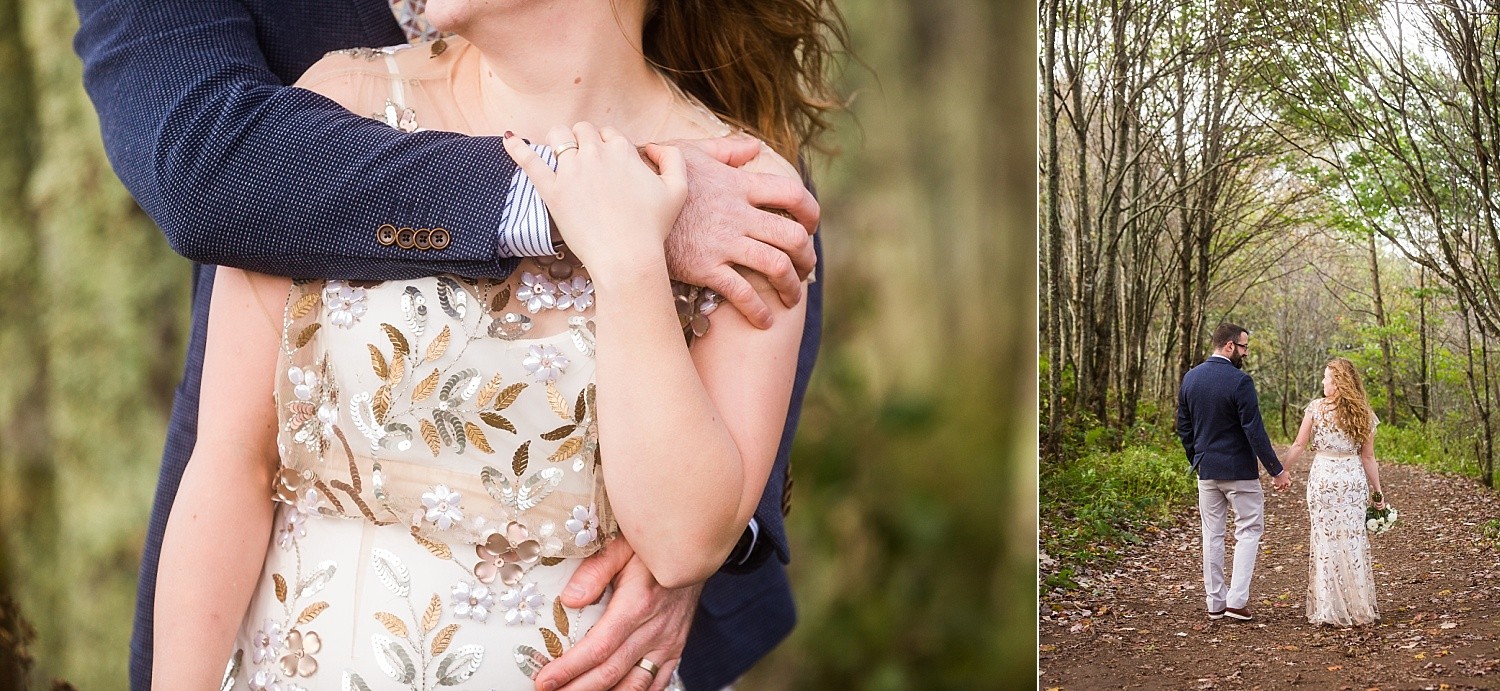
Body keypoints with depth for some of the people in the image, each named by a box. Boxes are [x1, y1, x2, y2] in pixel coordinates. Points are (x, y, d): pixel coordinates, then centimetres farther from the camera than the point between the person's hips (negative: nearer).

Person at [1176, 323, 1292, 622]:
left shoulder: (1190, 377, 3)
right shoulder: (1240, 381, -17)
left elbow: (1183, 426, 10)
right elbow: (1254, 431, -18)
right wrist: (1277, 470, -11)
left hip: (1206, 470, 6)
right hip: (1239, 470, -6)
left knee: (1212, 533, 11)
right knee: (1249, 530, 6)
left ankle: (1215, 603, 15)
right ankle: (1237, 600, -1)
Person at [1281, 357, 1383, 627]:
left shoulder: (1316, 408, -4)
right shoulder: (1363, 413, 5)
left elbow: (1299, 446, -3)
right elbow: (1368, 457, 5)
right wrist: (1377, 492, 10)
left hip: (1323, 479, -3)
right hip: (1354, 480, 3)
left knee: (1326, 539, 2)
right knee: (1353, 539, 8)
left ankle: (1330, 609, 4)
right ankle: (1359, 606, 13)